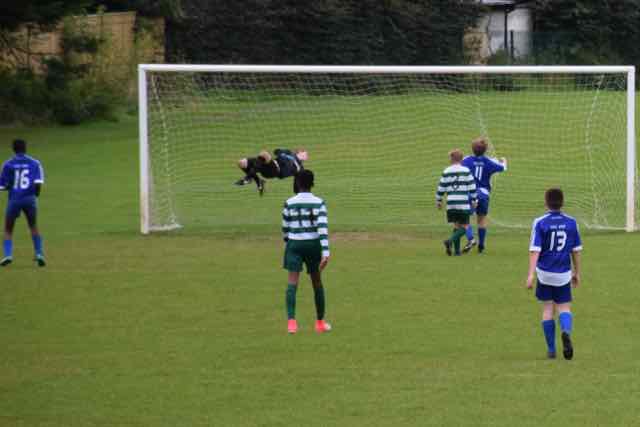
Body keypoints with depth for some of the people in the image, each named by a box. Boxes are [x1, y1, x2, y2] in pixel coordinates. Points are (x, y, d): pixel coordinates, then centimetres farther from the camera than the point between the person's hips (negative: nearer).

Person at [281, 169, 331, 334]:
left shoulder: (289, 204, -3)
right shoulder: (318, 203, -6)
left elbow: (285, 228, 6)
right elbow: (323, 228, -15)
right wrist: (325, 252, -19)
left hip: (294, 245, 0)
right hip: (313, 244, 0)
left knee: (292, 282, -7)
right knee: (317, 282, 16)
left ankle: (291, 320, -26)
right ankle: (320, 322, 26)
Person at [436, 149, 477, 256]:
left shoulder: (446, 172, 5)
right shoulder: (466, 171, -1)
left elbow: (441, 188, 7)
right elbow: (472, 187, -1)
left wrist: (438, 201, 20)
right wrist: (474, 200, 10)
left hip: (451, 204, 3)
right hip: (463, 204, -3)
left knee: (456, 225, 16)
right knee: (464, 227, 3)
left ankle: (457, 250, 9)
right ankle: (450, 241, -21)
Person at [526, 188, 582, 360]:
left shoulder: (540, 223, -8)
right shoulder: (571, 223, 0)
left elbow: (535, 250, -14)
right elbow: (576, 250, 5)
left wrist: (530, 275, -16)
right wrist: (577, 273, 17)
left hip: (544, 273, -1)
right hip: (563, 274, 1)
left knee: (547, 309, 10)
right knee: (564, 307, 8)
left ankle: (551, 349, 13)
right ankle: (566, 332, -25)